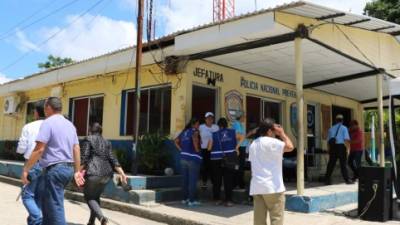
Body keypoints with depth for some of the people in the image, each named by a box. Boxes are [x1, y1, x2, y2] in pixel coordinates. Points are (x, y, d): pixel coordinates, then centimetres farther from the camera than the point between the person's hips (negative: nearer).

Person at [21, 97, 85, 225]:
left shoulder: (48, 122, -9)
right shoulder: (70, 125, 15)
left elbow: (39, 149, -16)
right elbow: (76, 149, 15)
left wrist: (26, 169, -10)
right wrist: (77, 171, 19)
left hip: (54, 169, -8)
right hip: (68, 168, 9)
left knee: (55, 208, -4)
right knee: (47, 203, 22)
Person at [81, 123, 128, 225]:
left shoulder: (88, 140, 1)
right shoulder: (107, 142, 15)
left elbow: (85, 157, -10)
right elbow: (112, 159, 4)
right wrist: (121, 172, -1)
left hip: (93, 172, -6)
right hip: (106, 173, 6)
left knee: (89, 197, 7)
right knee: (96, 196, 22)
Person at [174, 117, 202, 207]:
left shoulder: (184, 131, 16)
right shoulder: (195, 131, -7)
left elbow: (176, 141, 20)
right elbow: (194, 138, -29)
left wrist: (181, 150, 14)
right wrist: (197, 149, -17)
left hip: (183, 157, 7)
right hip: (193, 158, -7)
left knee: (185, 179, 13)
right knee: (192, 180, -2)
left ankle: (185, 198, 21)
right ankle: (192, 200, 1)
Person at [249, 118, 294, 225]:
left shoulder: (253, 144, 15)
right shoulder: (271, 142, -10)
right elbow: (290, 147, -17)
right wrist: (282, 133, -5)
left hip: (257, 187, 7)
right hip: (272, 186, -7)